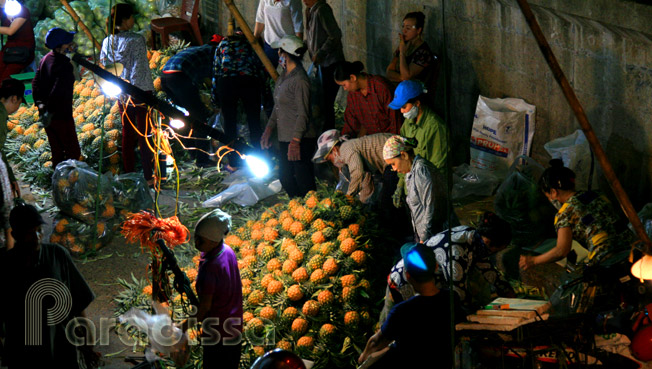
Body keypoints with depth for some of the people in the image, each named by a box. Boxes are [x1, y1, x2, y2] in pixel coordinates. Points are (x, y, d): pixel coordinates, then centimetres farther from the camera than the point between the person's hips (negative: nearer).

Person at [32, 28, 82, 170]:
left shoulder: (46, 59, 7)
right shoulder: (64, 65, -22)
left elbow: (35, 83, 11)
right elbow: (58, 90, -27)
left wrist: (39, 103, 6)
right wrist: (50, 112, -24)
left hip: (48, 115, 9)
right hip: (61, 115, -9)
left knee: (57, 152, 18)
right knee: (73, 152, -1)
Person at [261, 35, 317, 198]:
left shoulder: (300, 81, -18)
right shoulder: (284, 76, 12)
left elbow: (303, 114, -20)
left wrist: (295, 141, -24)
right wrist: (269, 129, 19)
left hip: (300, 140, -10)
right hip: (285, 138, 10)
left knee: (303, 181, -5)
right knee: (285, 178, 15)